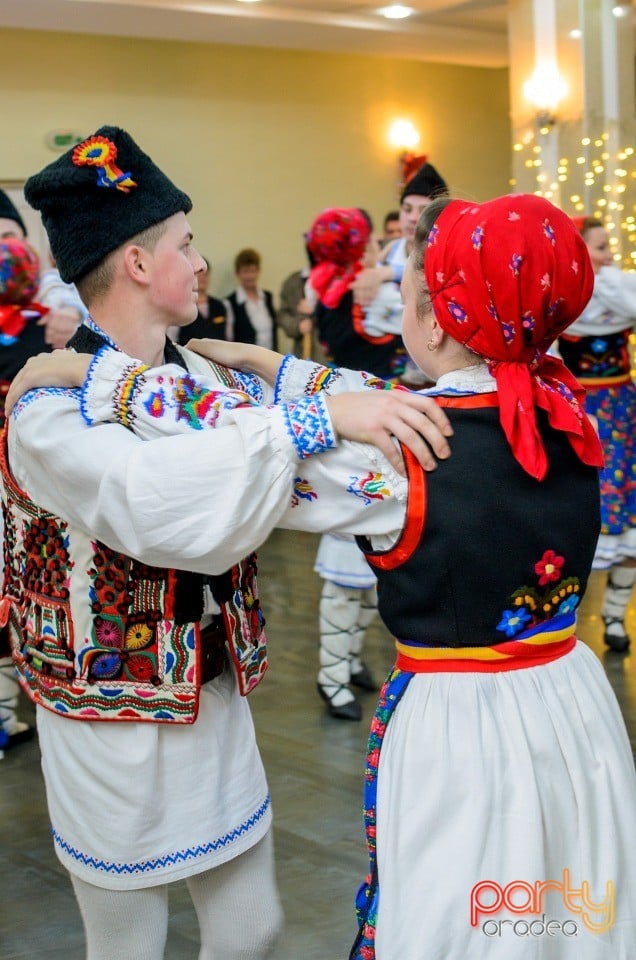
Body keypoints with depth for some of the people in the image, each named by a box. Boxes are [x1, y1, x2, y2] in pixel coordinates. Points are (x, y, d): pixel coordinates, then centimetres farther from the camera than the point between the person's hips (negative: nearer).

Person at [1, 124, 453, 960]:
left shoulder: (208, 381, 2)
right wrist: (320, 419, -41)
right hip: (113, 730, -6)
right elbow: (160, 502, -40)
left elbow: (308, 484, 2)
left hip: (217, 704, 6)